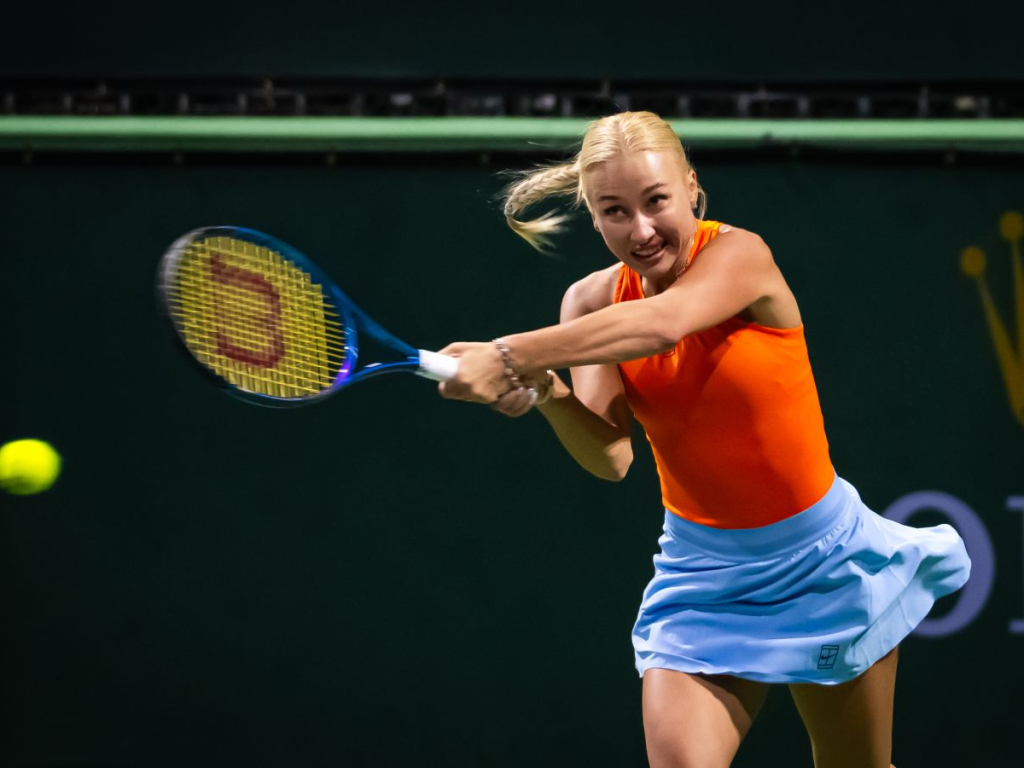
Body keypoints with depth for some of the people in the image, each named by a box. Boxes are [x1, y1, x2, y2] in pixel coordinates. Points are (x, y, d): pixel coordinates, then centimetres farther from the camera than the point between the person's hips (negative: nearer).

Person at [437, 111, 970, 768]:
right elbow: (610, 456, -18)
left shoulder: (741, 256, -18)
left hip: (819, 559, -2)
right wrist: (543, 390, -38)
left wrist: (513, 356, -48)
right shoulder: (593, 301, -6)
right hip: (701, 571, 2)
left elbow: (662, 322, -40)